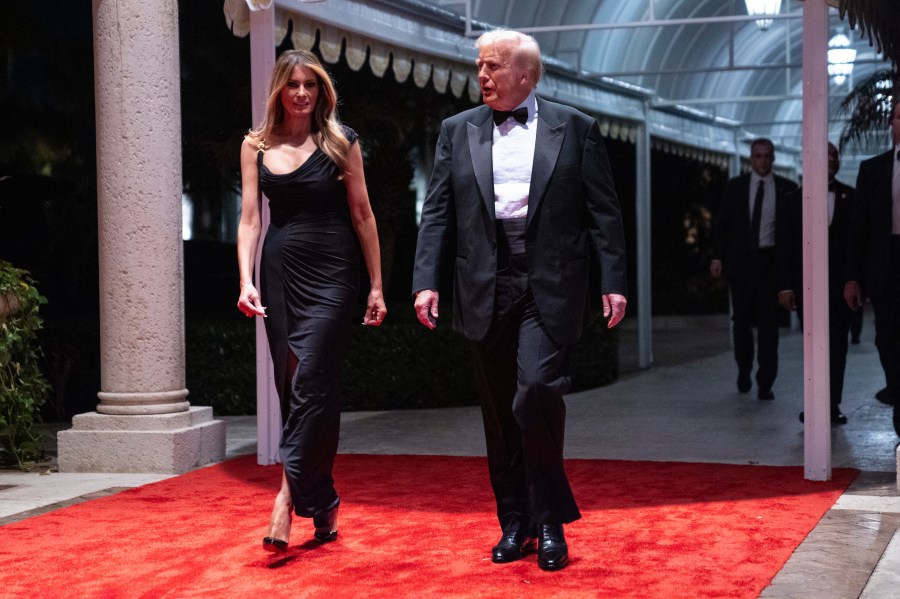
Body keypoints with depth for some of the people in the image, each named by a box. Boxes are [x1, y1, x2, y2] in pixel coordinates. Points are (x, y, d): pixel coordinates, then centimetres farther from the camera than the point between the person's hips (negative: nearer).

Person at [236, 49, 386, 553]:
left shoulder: (340, 142, 2)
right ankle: (324, 504, 15)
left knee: (311, 385, -12)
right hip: (280, 273, 3)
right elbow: (250, 219, 6)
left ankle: (287, 501, -13)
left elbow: (362, 214, 3)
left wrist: (377, 285, 1)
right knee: (294, 388, 5)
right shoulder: (257, 146, 9)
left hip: (331, 274, -3)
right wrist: (247, 281, -7)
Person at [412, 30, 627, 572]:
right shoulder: (458, 131, 12)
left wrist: (614, 282, -4)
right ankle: (515, 524, 19)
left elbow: (604, 213, 3)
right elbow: (437, 213, 8)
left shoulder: (576, 129, 5)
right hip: (486, 289, 3)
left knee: (537, 391, -18)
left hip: (550, 287, -3)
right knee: (500, 413, 7)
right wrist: (426, 281, -2)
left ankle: (551, 521, 0)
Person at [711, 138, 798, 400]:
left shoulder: (786, 188, 3)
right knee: (741, 320, 9)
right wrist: (717, 256, -4)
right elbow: (722, 223, 5)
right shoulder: (735, 186, 6)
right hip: (741, 260, 1)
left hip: (772, 260, -1)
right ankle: (744, 373, 26)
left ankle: (765, 383, 1)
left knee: (769, 322, -2)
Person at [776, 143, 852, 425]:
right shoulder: (794, 201, 7)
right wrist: (786, 286, -3)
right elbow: (784, 247, 4)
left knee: (837, 346, 3)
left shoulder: (851, 198, 6)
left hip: (841, 282, 0)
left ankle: (833, 404, 9)